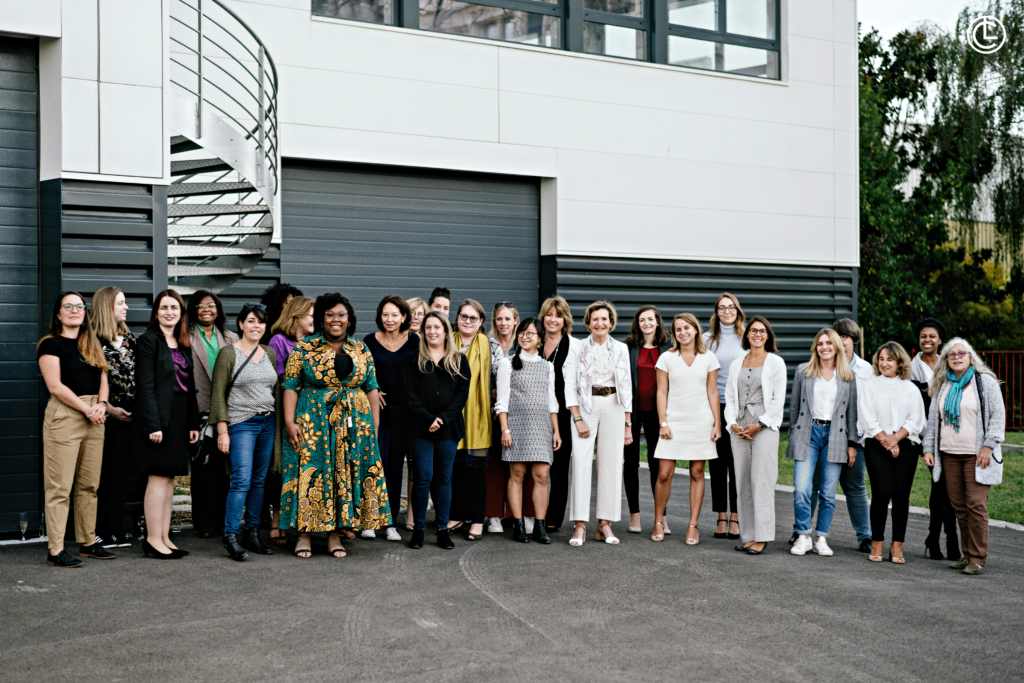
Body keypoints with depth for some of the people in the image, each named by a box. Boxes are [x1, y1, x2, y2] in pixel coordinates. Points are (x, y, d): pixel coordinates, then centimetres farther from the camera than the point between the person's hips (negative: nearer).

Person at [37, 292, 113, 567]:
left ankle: (88, 542, 15)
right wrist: (87, 408, -13)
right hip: (64, 415, -6)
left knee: (89, 485, 8)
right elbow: (55, 386, -10)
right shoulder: (51, 344, -1)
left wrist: (101, 405, -5)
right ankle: (55, 550, -6)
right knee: (60, 486, -7)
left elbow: (103, 380, 14)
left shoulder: (93, 345, 18)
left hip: (93, 418, 7)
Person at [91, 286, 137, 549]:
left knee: (123, 472, 7)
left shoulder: (129, 339, 16)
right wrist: (109, 408, -14)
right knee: (103, 473, -3)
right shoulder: (94, 340, -5)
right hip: (106, 416, -6)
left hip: (128, 415, 6)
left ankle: (117, 529, 13)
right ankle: (101, 530, 2)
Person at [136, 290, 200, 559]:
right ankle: (153, 539, -2)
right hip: (159, 417, -7)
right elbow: (145, 386, -12)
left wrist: (193, 423, 11)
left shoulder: (183, 345, 16)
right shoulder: (149, 340, -6)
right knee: (159, 476, -7)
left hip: (180, 417, 7)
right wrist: (152, 424, -19)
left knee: (169, 477, 9)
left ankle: (164, 538, 13)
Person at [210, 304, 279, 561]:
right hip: (241, 423, -5)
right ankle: (231, 537, -10)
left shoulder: (270, 353, 12)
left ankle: (252, 534, 15)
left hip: (267, 423, 6)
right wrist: (222, 430, -11)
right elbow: (218, 393, -5)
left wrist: (280, 420, 12)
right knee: (242, 480, -14)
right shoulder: (229, 353, -3)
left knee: (260, 481, 7)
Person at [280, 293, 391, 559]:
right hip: (312, 424, -3)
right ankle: (305, 533, 6)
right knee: (310, 475, -3)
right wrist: (289, 422, -11)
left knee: (347, 476, 2)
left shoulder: (361, 350, 9)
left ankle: (336, 533, 10)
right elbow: (290, 386, -2)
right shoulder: (304, 348, 1)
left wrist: (375, 425, 3)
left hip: (354, 425, 3)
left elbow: (371, 388, 10)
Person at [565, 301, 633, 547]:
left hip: (613, 407, 2)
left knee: (611, 464, 0)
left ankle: (605, 524, 7)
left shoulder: (621, 349, 9)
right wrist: (578, 419, -10)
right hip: (585, 406, -2)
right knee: (581, 463, -10)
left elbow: (626, 388, 11)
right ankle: (580, 525, -7)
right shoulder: (579, 349, 2)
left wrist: (627, 423, 7)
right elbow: (570, 387, -1)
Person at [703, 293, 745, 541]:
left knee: (738, 463, 0)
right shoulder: (707, 339, 7)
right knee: (718, 464, 3)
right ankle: (721, 518, 10)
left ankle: (735, 518, 6)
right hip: (714, 407, 1)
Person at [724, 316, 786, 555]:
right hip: (739, 429, 5)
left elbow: (778, 399, -3)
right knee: (742, 483, 3)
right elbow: (730, 397, 15)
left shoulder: (775, 362, 3)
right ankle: (748, 536, 8)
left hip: (765, 427, -5)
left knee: (762, 481, -8)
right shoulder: (737, 364, 17)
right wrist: (732, 423, -1)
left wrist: (759, 425, -10)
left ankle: (762, 537, -6)